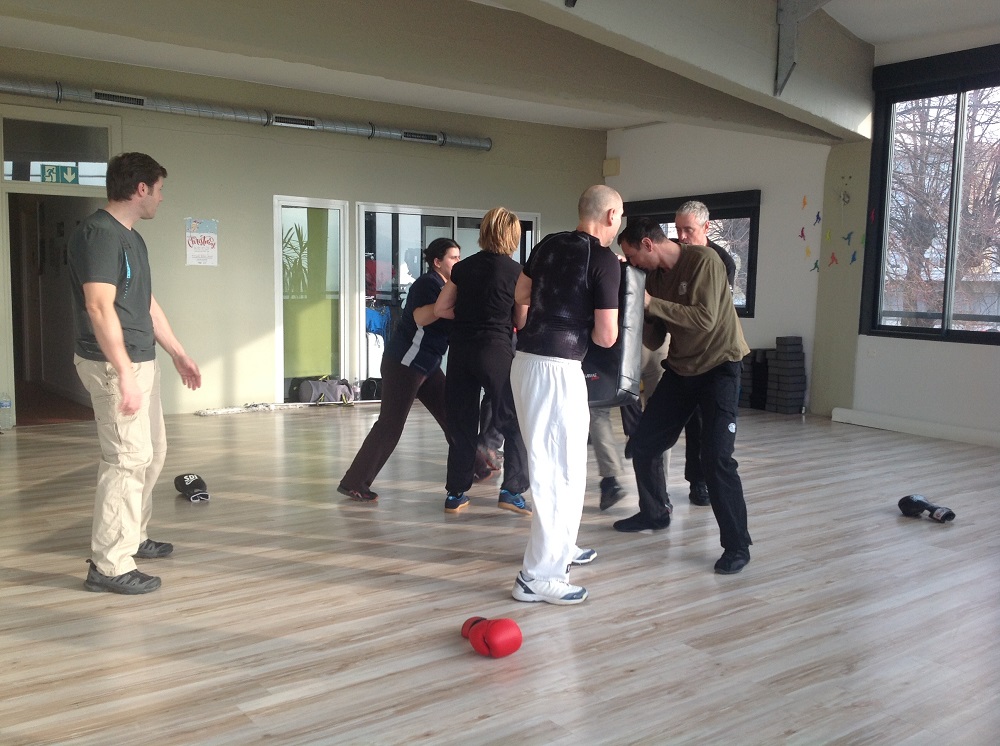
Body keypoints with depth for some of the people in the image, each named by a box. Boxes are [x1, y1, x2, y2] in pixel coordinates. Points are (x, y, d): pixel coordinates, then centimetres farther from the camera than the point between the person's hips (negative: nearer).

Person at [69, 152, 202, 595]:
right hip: (113, 365, -10)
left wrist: (179, 354, 23)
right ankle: (109, 566, -2)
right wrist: (124, 373, -26)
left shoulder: (131, 238, 15)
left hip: (141, 362, 10)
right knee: (128, 459, -10)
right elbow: (99, 307, -23)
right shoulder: (99, 233, -15)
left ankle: (132, 537, 33)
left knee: (152, 452, 18)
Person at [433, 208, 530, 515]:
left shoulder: (463, 267, 6)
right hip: (496, 351, -4)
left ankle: (456, 494, 17)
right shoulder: (516, 271, -5)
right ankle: (511, 489, 3)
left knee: (461, 424, 12)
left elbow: (440, 309, 7)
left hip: (461, 351, 4)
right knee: (514, 422, 8)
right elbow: (521, 322, 1)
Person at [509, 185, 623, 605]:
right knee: (561, 470, -2)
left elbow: (521, 294, 26)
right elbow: (606, 337, -10)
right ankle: (539, 576, 2)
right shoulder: (604, 260, -10)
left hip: (526, 360, 9)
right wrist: (590, 319, 9)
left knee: (550, 463, 21)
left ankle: (560, 546, 36)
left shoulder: (549, 245, 10)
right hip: (557, 368, -8)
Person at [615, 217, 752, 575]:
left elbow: (705, 318, -29)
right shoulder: (655, 273, 1)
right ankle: (654, 512, 31)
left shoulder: (703, 260, -19)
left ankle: (737, 545, -1)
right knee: (642, 443, 8)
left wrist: (652, 303, -28)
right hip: (681, 367, 7)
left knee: (716, 458, -14)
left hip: (719, 367, -7)